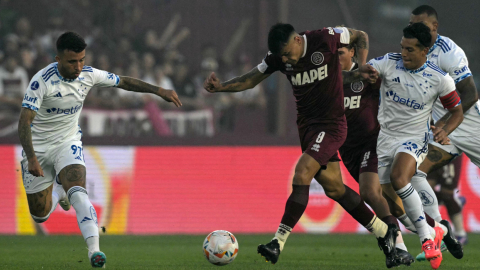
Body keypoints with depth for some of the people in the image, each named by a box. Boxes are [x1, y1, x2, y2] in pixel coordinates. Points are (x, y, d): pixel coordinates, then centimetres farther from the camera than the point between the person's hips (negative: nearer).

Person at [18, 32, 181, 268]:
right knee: (40, 215, 6)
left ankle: (94, 248, -34)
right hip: (38, 148, -2)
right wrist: (31, 158, -42)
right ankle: (58, 189, 41)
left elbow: (123, 82, 8)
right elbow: (24, 121, -30)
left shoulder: (88, 75, -9)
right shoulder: (41, 81, -25)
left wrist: (158, 90, 3)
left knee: (77, 191, -28)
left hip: (68, 143, 2)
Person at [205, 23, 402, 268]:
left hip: (331, 125, -6)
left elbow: (360, 36, 2)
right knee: (333, 188, 10)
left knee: (301, 175, -21)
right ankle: (383, 231, 25)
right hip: (307, 125, 6)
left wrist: (360, 68, -10)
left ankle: (278, 242, -22)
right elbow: (250, 80, 4)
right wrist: (221, 87, -13)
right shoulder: (278, 57, -2)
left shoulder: (326, 39, -15)